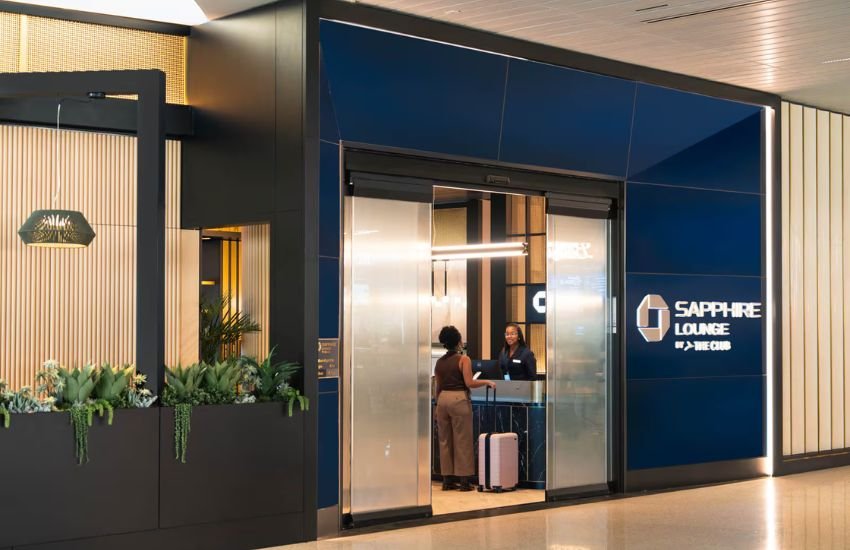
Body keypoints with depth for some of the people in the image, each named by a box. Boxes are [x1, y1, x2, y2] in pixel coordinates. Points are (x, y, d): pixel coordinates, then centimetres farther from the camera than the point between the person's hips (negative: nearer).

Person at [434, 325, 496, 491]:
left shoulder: (439, 362, 9)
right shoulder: (463, 359, -7)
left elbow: (438, 387, 13)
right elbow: (469, 383, -14)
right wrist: (487, 382, 0)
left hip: (443, 399, 5)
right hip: (459, 399, -5)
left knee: (445, 441, 9)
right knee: (462, 441, 0)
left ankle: (447, 479, 12)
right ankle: (464, 480, 1)